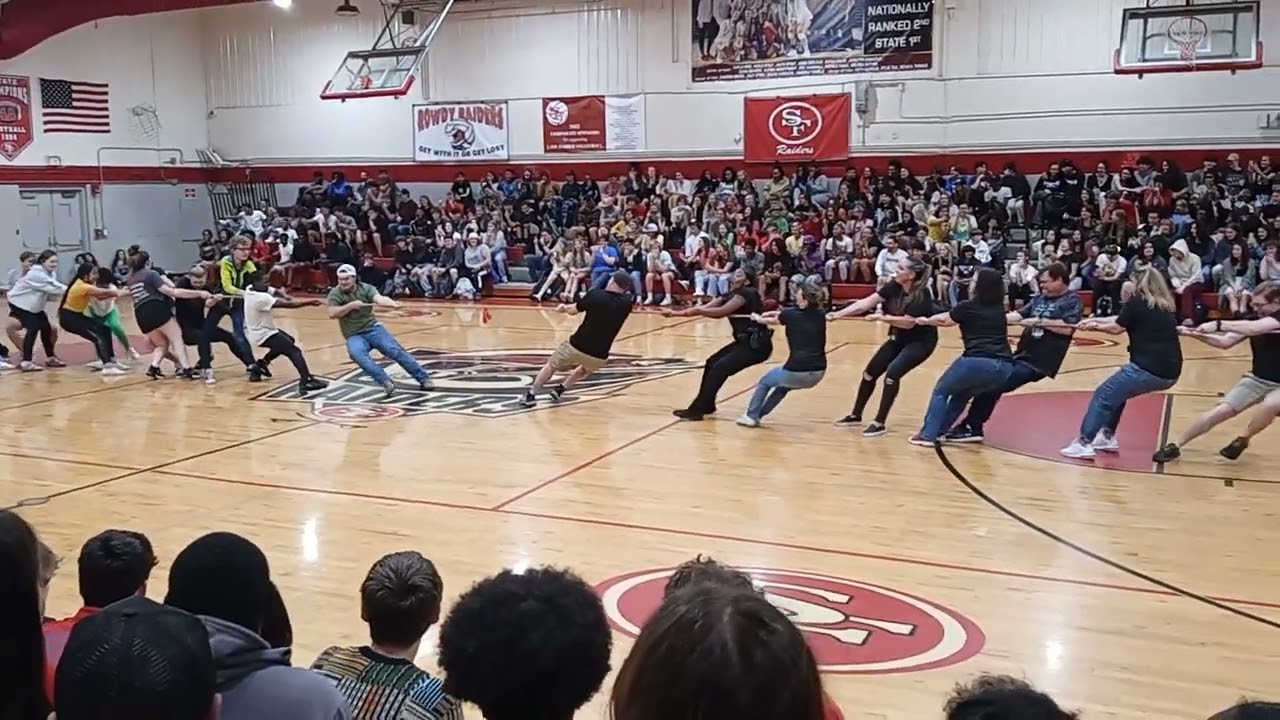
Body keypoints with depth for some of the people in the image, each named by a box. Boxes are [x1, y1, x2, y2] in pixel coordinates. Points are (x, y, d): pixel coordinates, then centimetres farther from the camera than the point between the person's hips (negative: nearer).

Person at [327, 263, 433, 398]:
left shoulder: (366, 288, -6)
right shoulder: (335, 294, -4)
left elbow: (379, 299, -26)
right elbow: (332, 314, -18)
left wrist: (393, 304, -47)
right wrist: (351, 305, -27)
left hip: (372, 328, 1)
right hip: (354, 336, 0)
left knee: (395, 351, -17)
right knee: (357, 354, -33)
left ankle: (424, 378, -6)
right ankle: (386, 383, -36)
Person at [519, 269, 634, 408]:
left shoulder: (595, 294, -9)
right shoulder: (626, 303, -4)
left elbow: (573, 310, 9)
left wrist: (564, 308, 26)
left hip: (576, 346, -2)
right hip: (599, 356, 2)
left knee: (551, 365, 25)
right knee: (586, 368, 39)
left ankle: (531, 395, 18)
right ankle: (561, 389, 32)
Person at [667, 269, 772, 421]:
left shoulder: (746, 294, -13)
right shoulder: (730, 296, 13)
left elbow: (722, 311, -25)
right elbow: (704, 307, 3)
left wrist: (695, 310, -24)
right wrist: (675, 313, -7)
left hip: (757, 345, -9)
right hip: (745, 341, 9)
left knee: (720, 368, -15)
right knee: (712, 362, 8)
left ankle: (696, 410, -13)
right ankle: (706, 405, 21)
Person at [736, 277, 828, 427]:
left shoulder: (792, 315, -4)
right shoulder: (820, 314, 6)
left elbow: (770, 321, 18)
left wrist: (757, 318, 37)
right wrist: (778, 312, 28)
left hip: (797, 372, -5)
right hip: (818, 374, 5)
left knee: (765, 382, 25)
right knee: (783, 385, 33)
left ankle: (751, 416, 30)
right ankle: (757, 415, 40)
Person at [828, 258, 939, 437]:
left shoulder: (921, 295, -28)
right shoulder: (894, 286, -10)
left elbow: (908, 322, -30)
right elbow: (867, 302, -17)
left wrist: (881, 318, -29)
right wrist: (839, 314, -25)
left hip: (921, 341, -7)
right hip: (899, 338, 7)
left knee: (893, 373, -25)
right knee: (870, 371, 6)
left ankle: (879, 423, -13)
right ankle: (855, 416, 25)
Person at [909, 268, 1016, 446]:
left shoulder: (968, 307, 4)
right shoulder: (999, 308, 18)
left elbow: (944, 320, 22)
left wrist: (926, 321, 43)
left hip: (979, 362, -6)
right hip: (1005, 368, 6)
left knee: (941, 391, 16)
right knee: (962, 394, 27)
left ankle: (928, 434, 7)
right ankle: (938, 431, 24)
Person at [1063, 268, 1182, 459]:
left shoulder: (1137, 303, -2)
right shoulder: (1165, 306, 19)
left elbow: (1117, 328, 8)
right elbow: (1121, 320, 24)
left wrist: (1096, 326, 25)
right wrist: (1094, 320, 25)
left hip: (1149, 369, -8)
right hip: (1169, 372, 8)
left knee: (1103, 395, 0)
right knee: (1118, 390, 26)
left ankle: (1084, 443, -8)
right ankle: (1107, 436, 26)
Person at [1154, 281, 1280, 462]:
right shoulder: (1254, 320, 1)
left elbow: (1253, 329, -38)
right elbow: (1225, 342, -2)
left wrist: (1217, 325, -44)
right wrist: (1194, 333, -16)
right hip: (1257, 379, 5)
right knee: (1220, 412, -10)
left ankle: (1242, 440, -10)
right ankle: (1175, 446, -2)